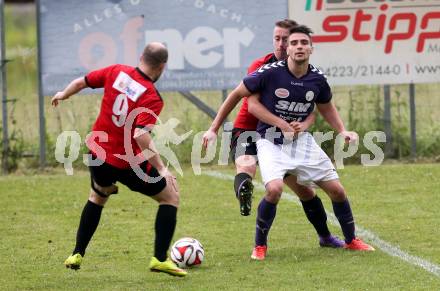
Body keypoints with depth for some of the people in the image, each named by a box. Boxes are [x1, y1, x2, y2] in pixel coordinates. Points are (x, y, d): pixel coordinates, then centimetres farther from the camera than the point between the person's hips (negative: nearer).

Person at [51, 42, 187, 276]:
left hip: (98, 155, 6)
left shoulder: (116, 72, -6)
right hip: (129, 164, -6)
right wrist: (162, 169, -29)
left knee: (97, 198, 33)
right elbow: (140, 135, -32)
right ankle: (160, 259, 1)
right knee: (171, 198, 11)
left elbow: (81, 82, 6)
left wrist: (63, 95, 28)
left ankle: (76, 255, 30)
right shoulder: (152, 98, -21)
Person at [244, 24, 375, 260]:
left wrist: (342, 131, 3)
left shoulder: (317, 79, -2)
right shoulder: (270, 73, -17)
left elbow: (326, 107, 17)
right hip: (271, 141, -5)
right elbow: (252, 103, -8)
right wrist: (281, 123, -15)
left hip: (302, 140, 5)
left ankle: (351, 240, 27)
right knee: (274, 189, -29)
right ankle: (260, 245, -7)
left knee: (336, 190, 3)